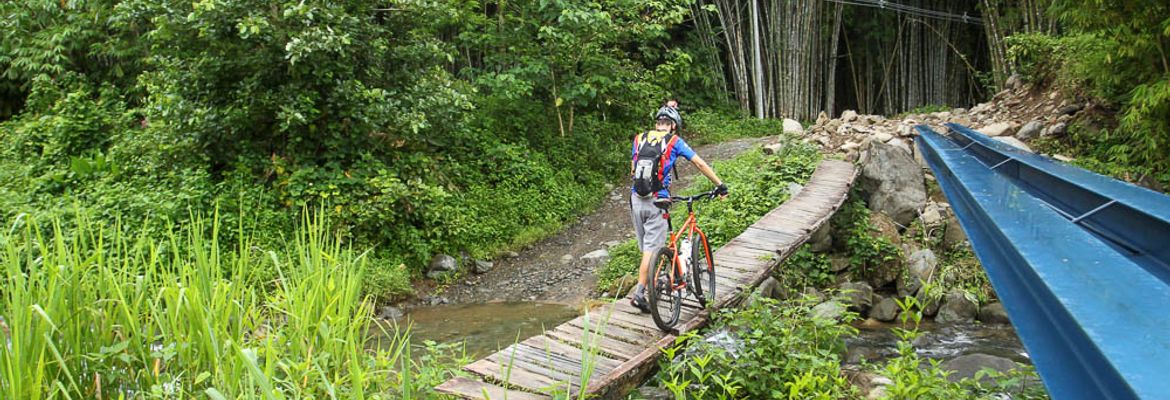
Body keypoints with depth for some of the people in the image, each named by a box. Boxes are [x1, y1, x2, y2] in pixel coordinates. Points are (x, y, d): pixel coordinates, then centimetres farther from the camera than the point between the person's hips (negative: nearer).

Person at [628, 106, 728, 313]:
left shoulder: (639, 139, 13)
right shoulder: (674, 142, 3)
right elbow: (700, 164, 6)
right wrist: (720, 185, 14)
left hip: (636, 200, 4)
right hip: (656, 202, -4)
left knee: (646, 247, 16)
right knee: (651, 248, -2)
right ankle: (639, 292, -8)